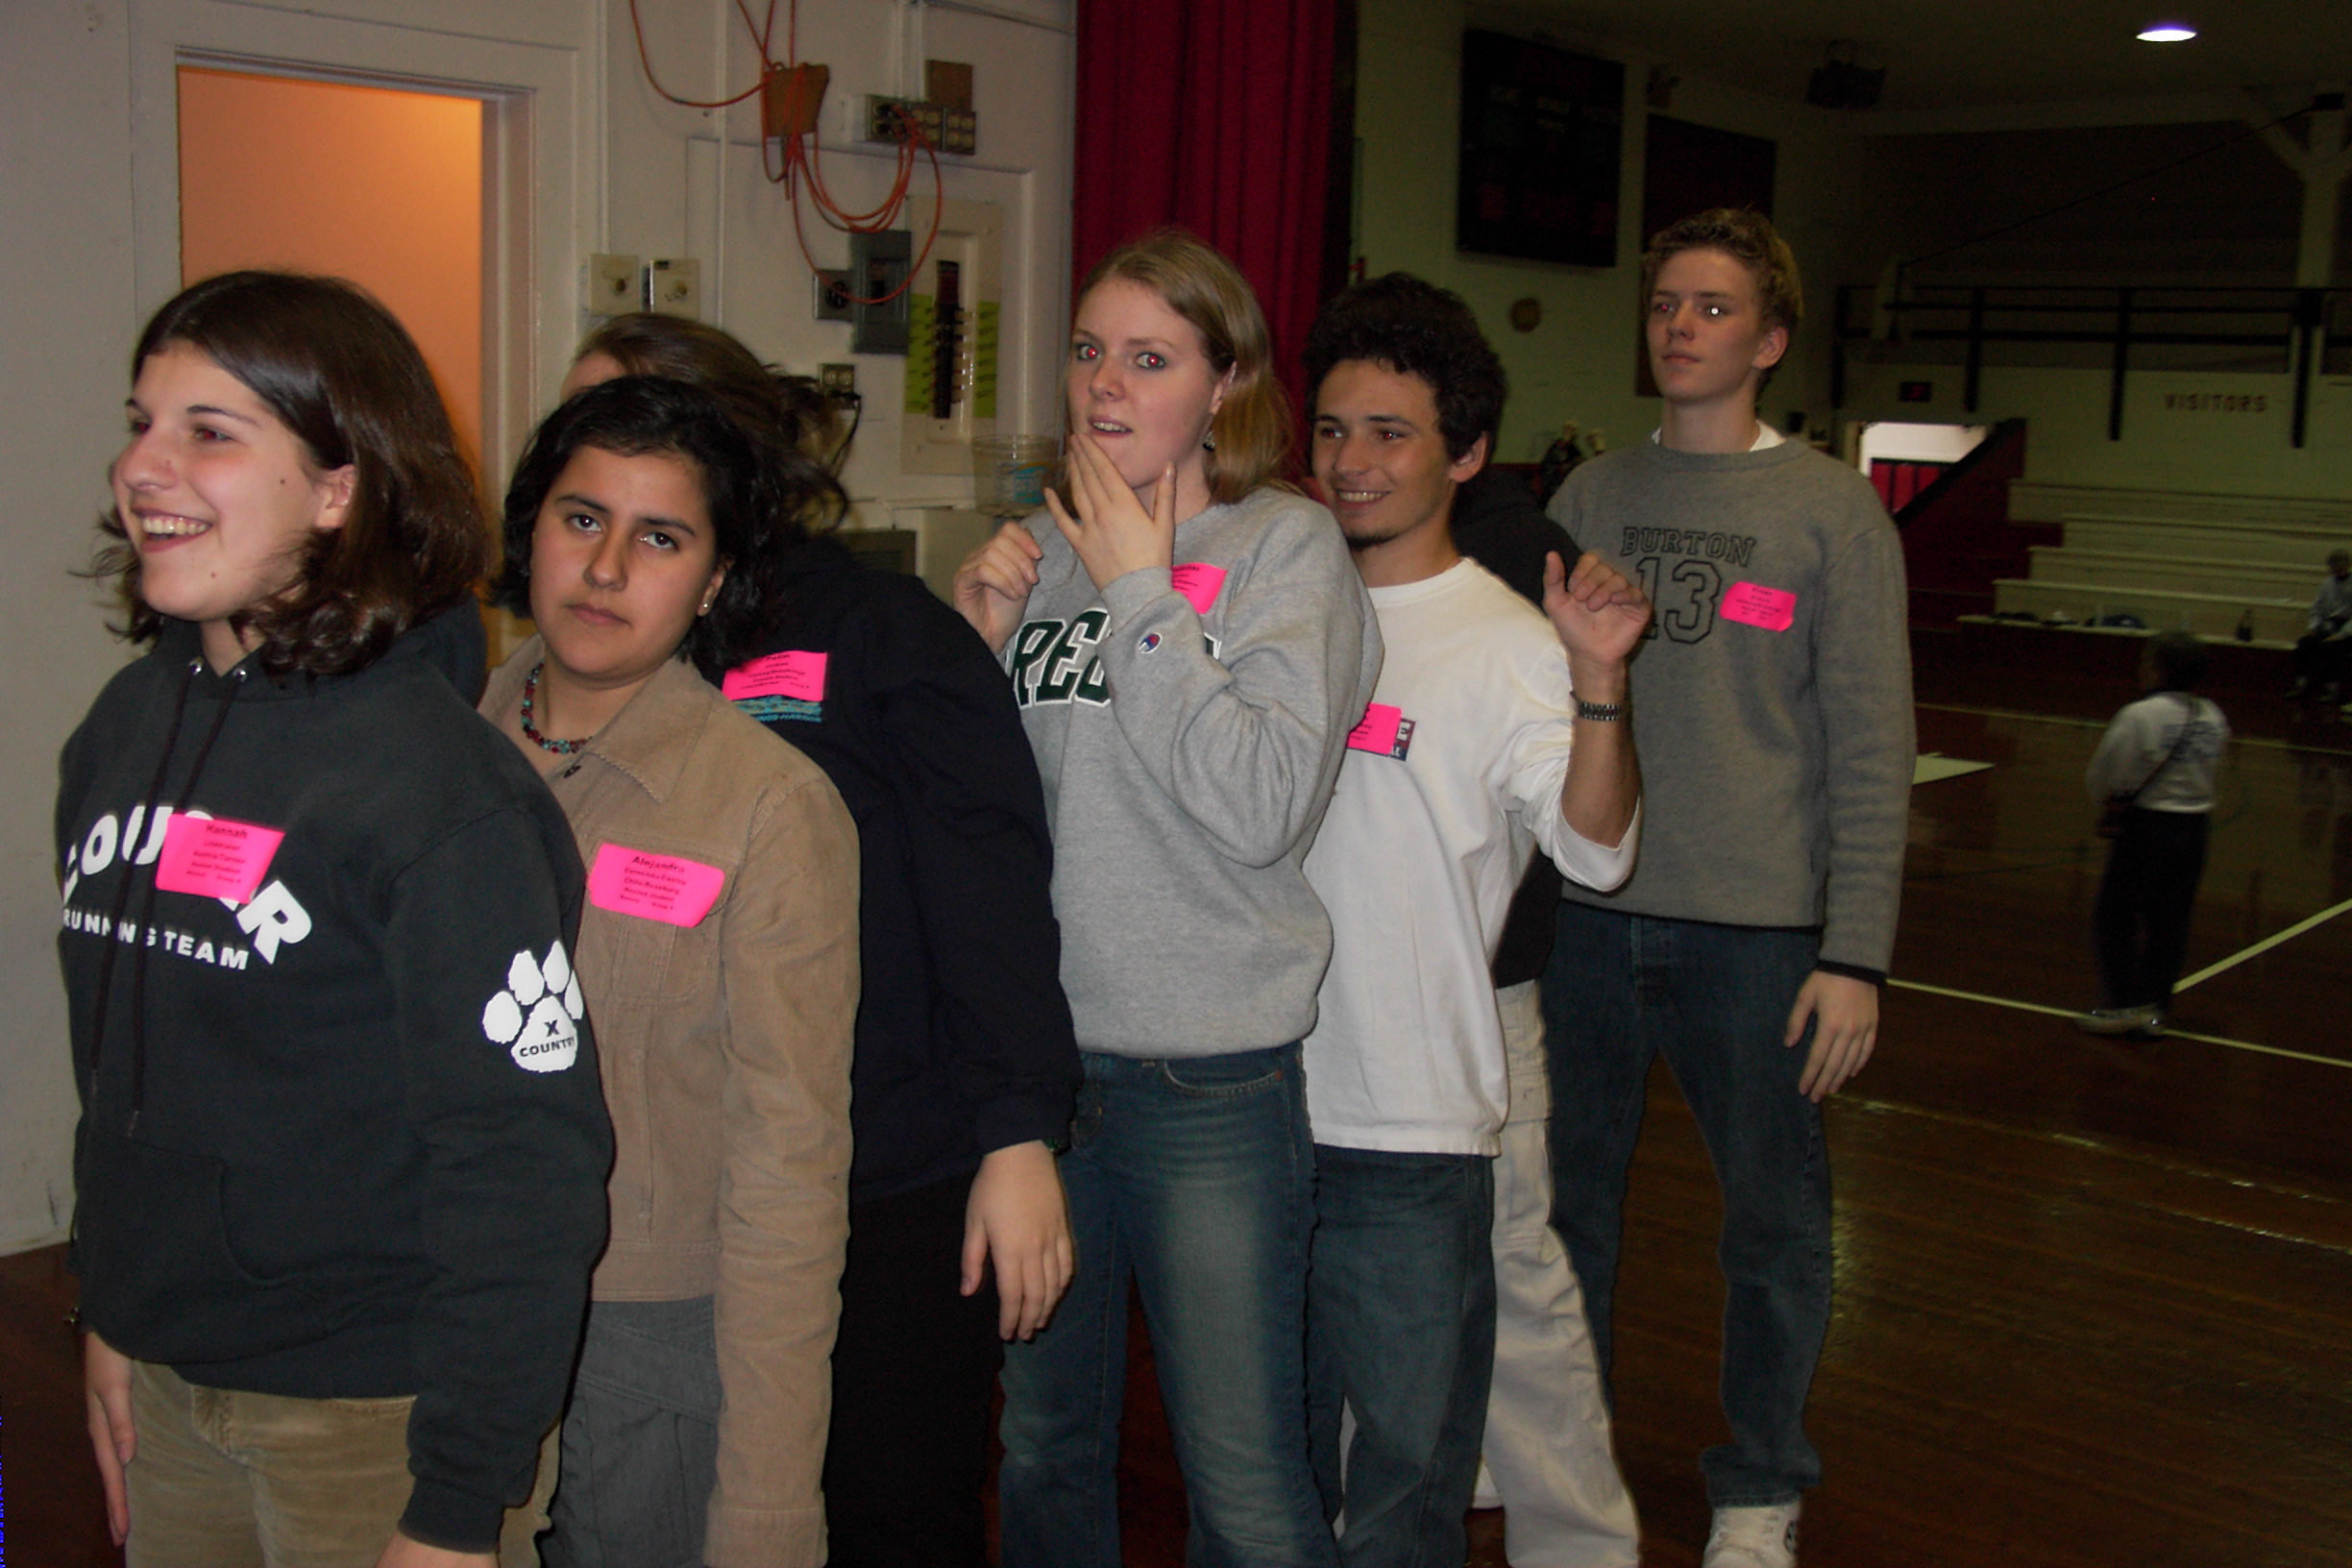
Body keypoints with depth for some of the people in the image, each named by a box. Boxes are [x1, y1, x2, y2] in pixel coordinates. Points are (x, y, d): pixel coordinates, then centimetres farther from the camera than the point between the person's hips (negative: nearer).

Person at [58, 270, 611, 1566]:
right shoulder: (123, 727, 2)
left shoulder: (440, 787, -21)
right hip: (163, 1380, 7)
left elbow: (523, 1167, -20)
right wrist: (113, 1311, 17)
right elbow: (112, 1063, 12)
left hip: (371, 1410, -6)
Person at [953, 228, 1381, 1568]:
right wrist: (975, 643, -5)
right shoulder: (1040, 548, 7)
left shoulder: (1286, 545, -6)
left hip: (1213, 1080, -5)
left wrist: (1140, 595, -15)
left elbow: (1264, 806, -20)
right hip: (1031, 1053, 5)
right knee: (1045, 1450, 20)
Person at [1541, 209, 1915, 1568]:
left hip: (1758, 926, -3)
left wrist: (1855, 955, -11)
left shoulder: (1833, 508, -2)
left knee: (1775, 1217, 8)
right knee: (1570, 1195, 15)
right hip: (1590, 913, 3)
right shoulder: (1592, 495, 8)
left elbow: (1871, 748, -5)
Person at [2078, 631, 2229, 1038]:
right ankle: (2156, 1008, 15)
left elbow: (2102, 776, -9)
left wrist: (2109, 797, 12)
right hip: (2194, 826, 6)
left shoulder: (2140, 716, -15)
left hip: (2148, 825, -6)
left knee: (2115, 916, 7)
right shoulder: (2214, 719, 3)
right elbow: (2211, 768, 11)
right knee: (2171, 921, 12)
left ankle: (2127, 1002, 4)